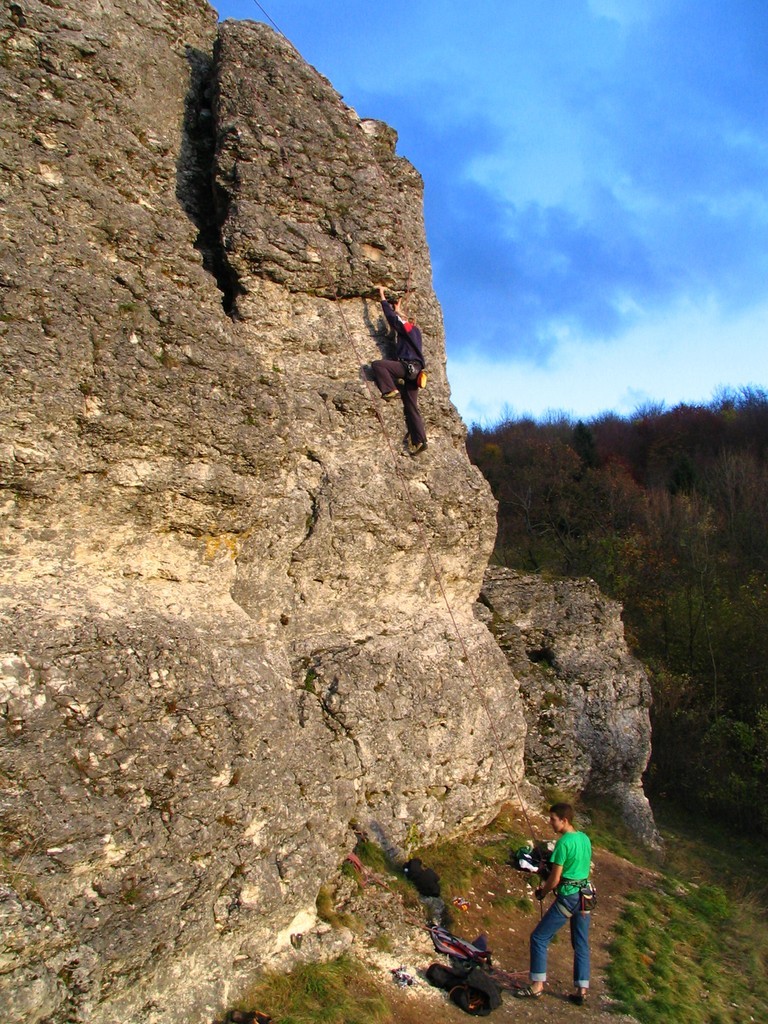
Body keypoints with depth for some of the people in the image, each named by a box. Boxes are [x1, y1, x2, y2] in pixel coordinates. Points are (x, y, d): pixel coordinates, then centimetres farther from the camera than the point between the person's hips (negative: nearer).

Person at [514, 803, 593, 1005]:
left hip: (568, 897, -8)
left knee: (539, 938, 2)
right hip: (585, 896, 8)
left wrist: (542, 892, 2)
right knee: (581, 943, 15)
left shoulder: (563, 843, -19)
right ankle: (582, 990, 18)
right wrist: (548, 885, 17)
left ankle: (537, 986, 6)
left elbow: (555, 878, -17)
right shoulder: (585, 838, 7)